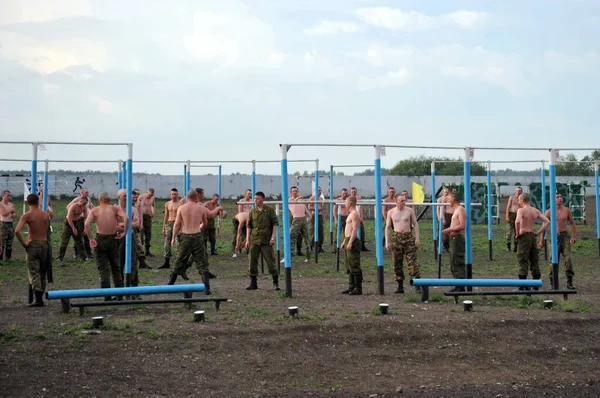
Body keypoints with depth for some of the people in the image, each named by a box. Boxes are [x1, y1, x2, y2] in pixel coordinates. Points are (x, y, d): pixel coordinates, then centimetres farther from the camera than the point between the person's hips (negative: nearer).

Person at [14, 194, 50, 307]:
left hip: (32, 245, -3)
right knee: (42, 273, 14)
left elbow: (17, 231, -21)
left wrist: (23, 243, -11)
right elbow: (48, 231, 3)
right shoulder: (46, 215, 2)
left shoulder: (26, 216, -9)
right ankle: (40, 297, 18)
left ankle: (38, 299, -11)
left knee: (34, 273, -2)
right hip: (44, 244, 3)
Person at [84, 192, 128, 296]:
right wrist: (124, 232, -6)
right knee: (115, 267, 16)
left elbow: (87, 224, -14)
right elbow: (126, 218, -14)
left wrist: (91, 239, -9)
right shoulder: (115, 209, 3)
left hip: (100, 240, -1)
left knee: (103, 268, 3)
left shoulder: (94, 210, 2)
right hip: (113, 239, 1)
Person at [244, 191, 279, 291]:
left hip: (266, 241, -3)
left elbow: (275, 224, -1)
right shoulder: (252, 211, 8)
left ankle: (276, 282, 10)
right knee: (253, 262, 3)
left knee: (270, 261, -1)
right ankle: (253, 283, 11)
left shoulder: (269, 210, -1)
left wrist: (272, 238, -9)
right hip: (254, 241, 3)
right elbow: (249, 226, 13)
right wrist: (247, 239, 7)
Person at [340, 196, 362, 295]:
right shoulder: (351, 214, 20)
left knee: (354, 266, -10)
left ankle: (358, 288, -8)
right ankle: (351, 286, 18)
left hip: (353, 242, -11)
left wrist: (350, 242, -26)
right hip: (348, 241, 11)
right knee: (349, 266, 13)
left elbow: (355, 229, -20)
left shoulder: (355, 214, -12)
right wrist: (344, 242, 25)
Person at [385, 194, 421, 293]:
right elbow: (387, 227, 9)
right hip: (396, 238, 1)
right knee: (397, 263, 3)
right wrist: (387, 241, 2)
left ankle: (417, 285, -8)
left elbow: (415, 224, 6)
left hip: (408, 237, -1)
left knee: (412, 261, -8)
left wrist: (417, 238, -1)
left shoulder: (410, 210, 3)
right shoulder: (391, 212, 5)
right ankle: (400, 286, 12)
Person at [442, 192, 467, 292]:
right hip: (453, 238, 11)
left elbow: (462, 226, -22)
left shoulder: (461, 210, -13)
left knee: (458, 263, -9)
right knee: (453, 263, 13)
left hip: (458, 238, -11)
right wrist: (448, 231, 12)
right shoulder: (456, 210, 18)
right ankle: (458, 286, 19)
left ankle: (461, 287, -8)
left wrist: (449, 229, -20)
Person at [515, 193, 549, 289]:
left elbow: (517, 221, -29)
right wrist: (538, 232, 7)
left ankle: (522, 286, -5)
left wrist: (517, 233, -16)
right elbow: (547, 222, 6)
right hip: (532, 236, 6)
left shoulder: (521, 210, -10)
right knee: (534, 261, 13)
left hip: (524, 236, -6)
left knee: (523, 261, -4)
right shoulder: (536, 211, 10)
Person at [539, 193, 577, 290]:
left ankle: (569, 283, -4)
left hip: (565, 236, 1)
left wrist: (573, 236, 5)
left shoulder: (567, 210, 5)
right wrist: (541, 240, 2)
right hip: (554, 237, -1)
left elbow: (572, 223, 14)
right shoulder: (549, 212, 0)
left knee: (568, 259, -9)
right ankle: (552, 283, 9)